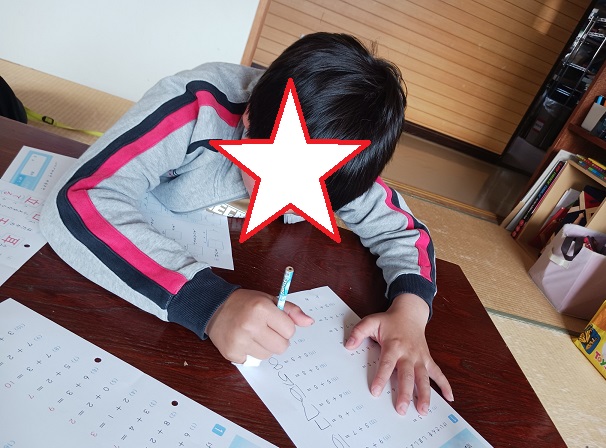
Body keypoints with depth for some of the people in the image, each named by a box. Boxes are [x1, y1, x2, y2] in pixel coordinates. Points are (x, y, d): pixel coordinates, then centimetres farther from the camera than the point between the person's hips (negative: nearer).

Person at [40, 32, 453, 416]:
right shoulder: (197, 108, -32)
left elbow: (401, 227, -10)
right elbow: (74, 203, -38)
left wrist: (410, 307, -29)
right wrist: (207, 301, -49)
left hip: (243, 284, 4)